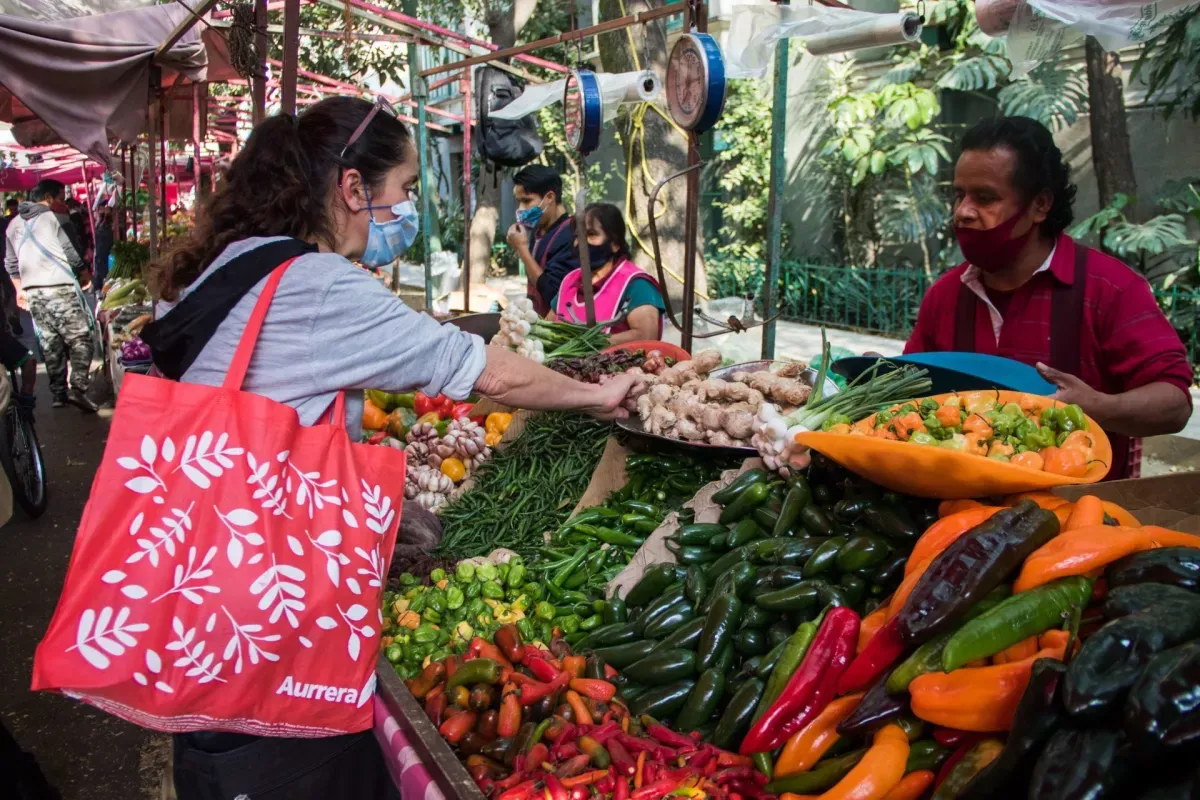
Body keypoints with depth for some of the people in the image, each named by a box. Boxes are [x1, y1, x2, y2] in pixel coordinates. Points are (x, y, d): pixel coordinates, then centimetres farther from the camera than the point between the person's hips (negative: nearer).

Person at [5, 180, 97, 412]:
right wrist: (84, 272, 11)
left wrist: (20, 289, 29)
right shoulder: (57, 219, -5)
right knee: (80, 339, -6)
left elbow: (10, 263, 21)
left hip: (32, 292, 7)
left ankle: (58, 393, 12)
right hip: (60, 288, -7)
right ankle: (78, 388, -19)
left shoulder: (14, 224, 17)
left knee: (50, 344, 11)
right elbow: (73, 256, -7)